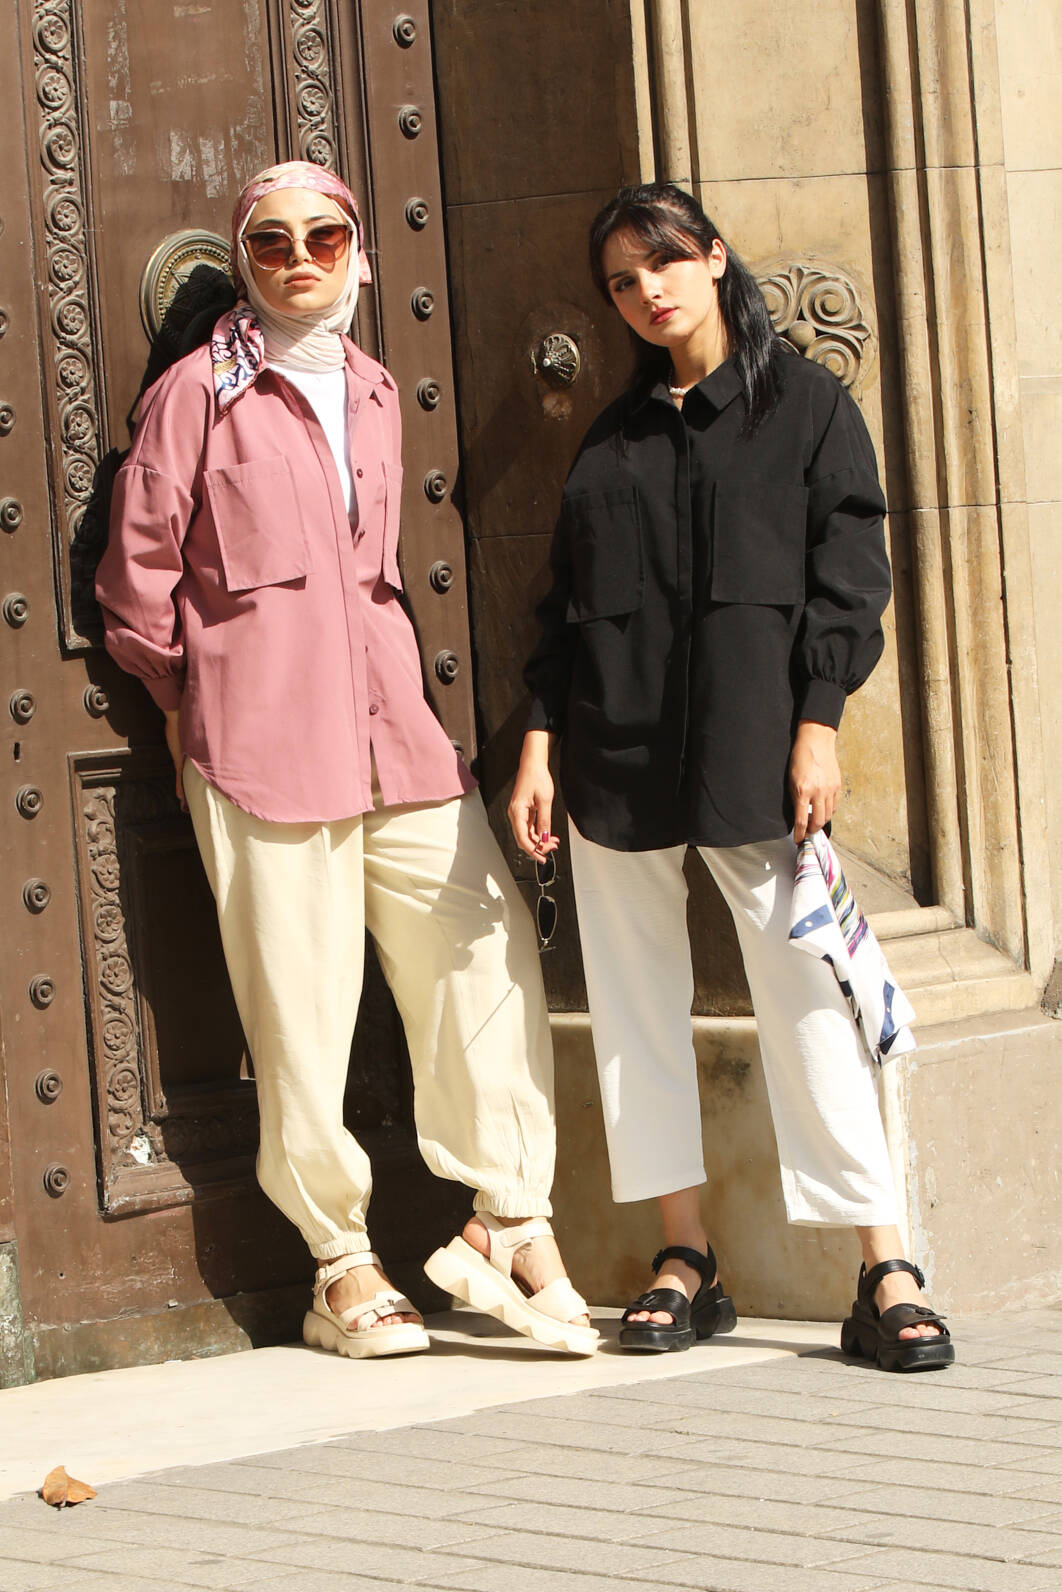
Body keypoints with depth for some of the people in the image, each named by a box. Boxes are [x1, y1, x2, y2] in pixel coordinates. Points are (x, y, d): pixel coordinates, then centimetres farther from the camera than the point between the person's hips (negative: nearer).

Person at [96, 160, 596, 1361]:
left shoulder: (371, 393, 17)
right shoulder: (199, 391, 0)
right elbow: (138, 570, 3)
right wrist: (190, 699, 9)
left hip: (390, 723, 5)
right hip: (263, 743, -5)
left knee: (491, 950, -3)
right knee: (302, 1006, -3)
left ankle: (508, 1224, 5)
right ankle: (341, 1263, 7)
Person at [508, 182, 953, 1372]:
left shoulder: (805, 403, 6)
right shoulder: (614, 436, 17)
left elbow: (847, 572, 0)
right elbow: (566, 601, 16)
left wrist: (817, 726, -10)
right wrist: (538, 746, 7)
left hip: (750, 742, -5)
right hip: (617, 755, 5)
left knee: (803, 992, -10)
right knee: (636, 1003, 3)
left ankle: (884, 1273, -8)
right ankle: (684, 1261, 10)